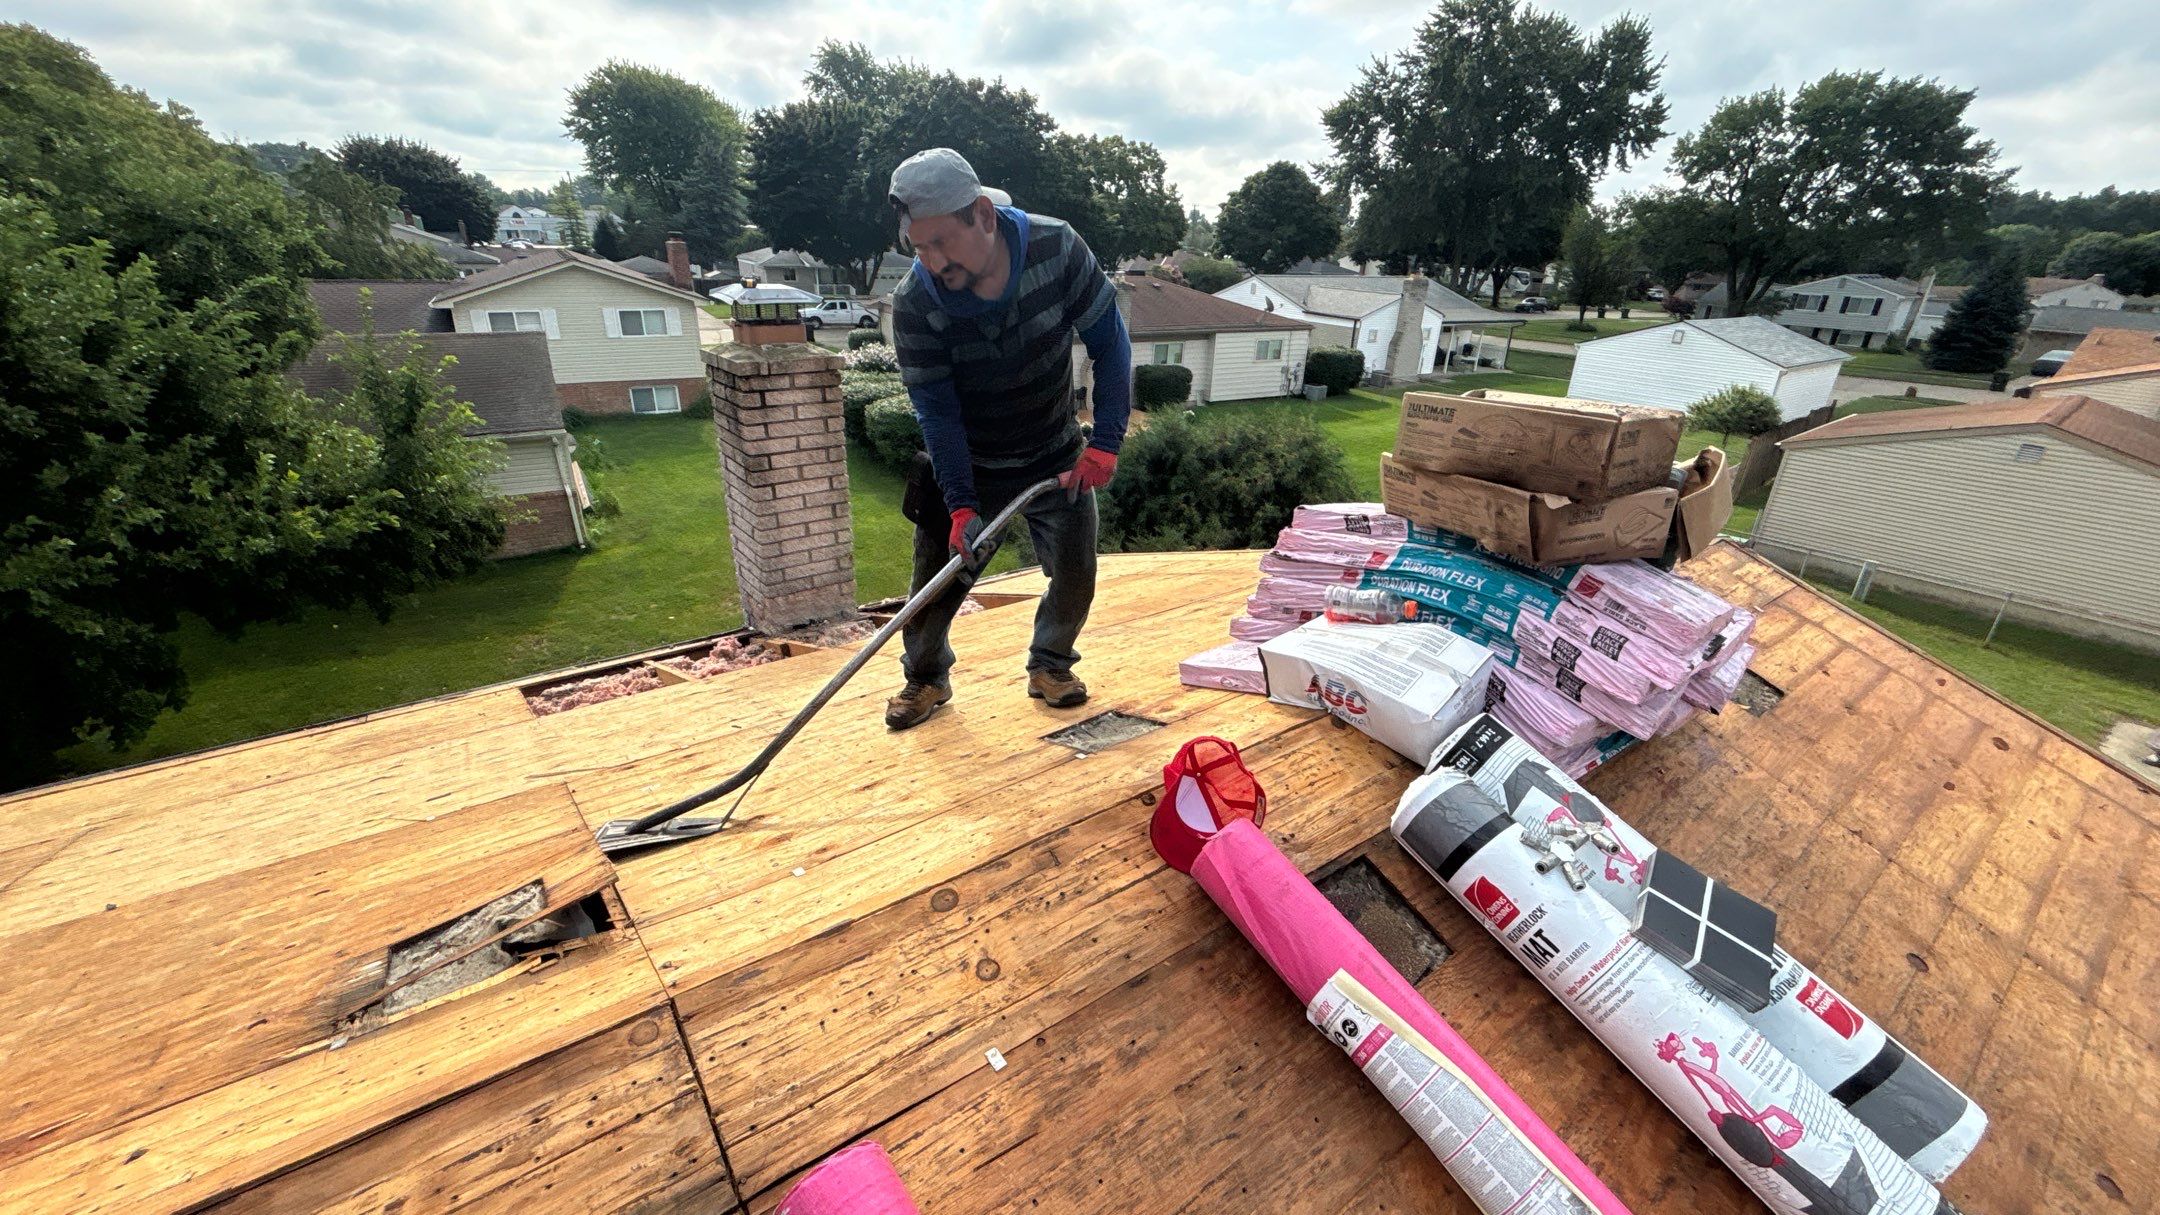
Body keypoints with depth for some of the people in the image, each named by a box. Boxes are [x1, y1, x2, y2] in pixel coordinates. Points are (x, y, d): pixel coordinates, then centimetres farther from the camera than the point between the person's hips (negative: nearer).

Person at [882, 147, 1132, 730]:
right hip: (965, 464, -1)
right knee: (938, 574, 1)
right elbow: (937, 412, -20)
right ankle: (926, 677, 25)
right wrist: (961, 506, -27)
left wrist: (1105, 442, -22)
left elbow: (1110, 343, -14)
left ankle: (1050, 665, 27)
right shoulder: (914, 303, -23)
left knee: (1076, 571, 3)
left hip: (1057, 456, 2)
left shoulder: (1058, 248, -21)